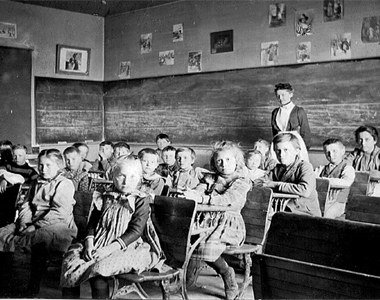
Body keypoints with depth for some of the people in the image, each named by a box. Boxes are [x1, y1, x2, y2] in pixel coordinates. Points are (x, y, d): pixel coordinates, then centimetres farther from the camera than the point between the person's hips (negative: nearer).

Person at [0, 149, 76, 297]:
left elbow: (59, 212, -14)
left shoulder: (65, 184, -3)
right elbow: (26, 204, 15)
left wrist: (36, 226, -20)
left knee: (40, 238, -38)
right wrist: (24, 223, -7)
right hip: (32, 224, 7)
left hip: (58, 225, -7)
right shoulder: (37, 183, 20)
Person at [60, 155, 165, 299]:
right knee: (70, 258, -17)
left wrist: (110, 248, -19)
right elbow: (92, 223, 13)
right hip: (99, 244, 5)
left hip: (127, 247, -5)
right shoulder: (105, 199, 11)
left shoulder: (141, 201, -3)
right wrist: (90, 241, -8)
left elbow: (135, 231, -10)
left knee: (99, 267, -32)